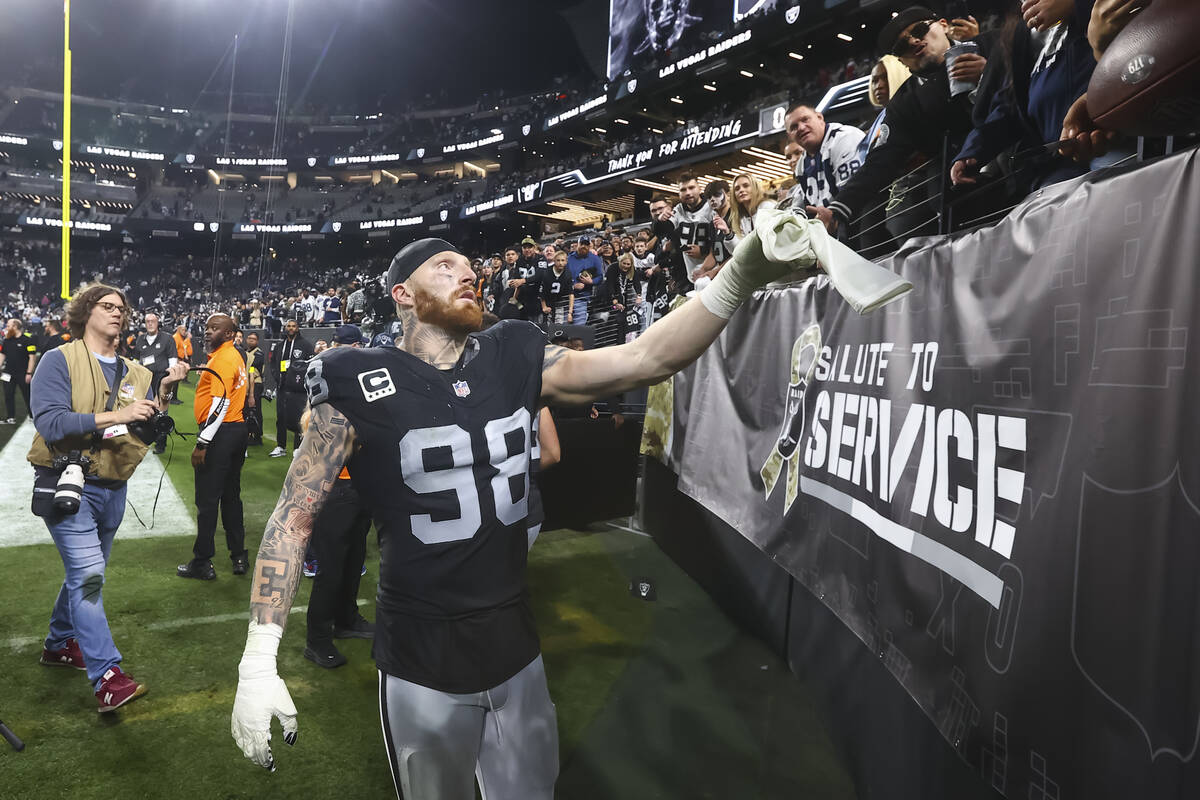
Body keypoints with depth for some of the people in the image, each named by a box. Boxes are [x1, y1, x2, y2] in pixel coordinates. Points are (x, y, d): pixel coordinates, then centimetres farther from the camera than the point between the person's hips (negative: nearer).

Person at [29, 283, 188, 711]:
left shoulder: (135, 373, 10)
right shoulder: (60, 360, -6)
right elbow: (49, 423, -19)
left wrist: (163, 392, -10)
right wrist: (115, 416, -26)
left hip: (112, 489, 6)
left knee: (85, 573, 19)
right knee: (88, 574, -14)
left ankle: (59, 644, 40)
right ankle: (107, 677, -15)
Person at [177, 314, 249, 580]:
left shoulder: (222, 359, -15)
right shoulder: (236, 356, 14)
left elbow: (220, 404, -22)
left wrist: (202, 443, -21)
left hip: (220, 433, -10)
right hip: (238, 429, 10)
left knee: (207, 500, -1)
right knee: (231, 496, 15)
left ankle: (202, 563, 8)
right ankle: (239, 556, 21)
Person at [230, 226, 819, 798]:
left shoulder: (514, 362, -2)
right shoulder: (361, 388, -12)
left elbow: (645, 359, -10)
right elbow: (295, 516, -10)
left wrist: (742, 274, -23)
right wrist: (258, 663, -16)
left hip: (515, 647, 4)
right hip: (421, 662, -3)